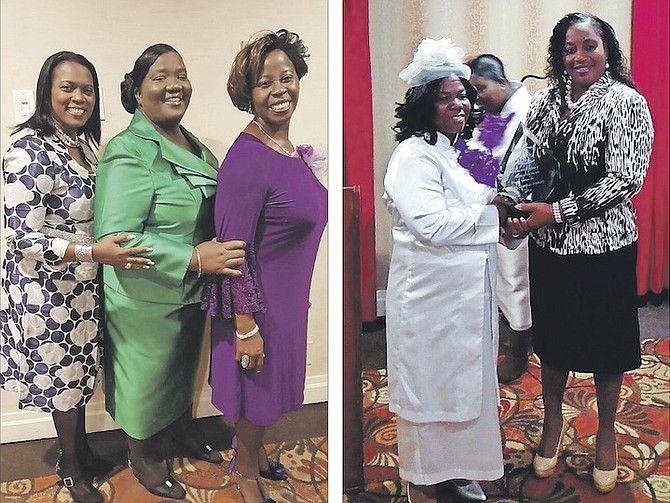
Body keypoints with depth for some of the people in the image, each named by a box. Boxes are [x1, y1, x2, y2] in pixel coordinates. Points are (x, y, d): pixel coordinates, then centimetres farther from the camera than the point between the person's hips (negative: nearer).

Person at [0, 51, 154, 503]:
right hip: (48, 288, -7)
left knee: (81, 373, 20)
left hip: (84, 283, 8)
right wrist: (94, 252, -32)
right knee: (64, 376, 9)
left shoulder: (83, 143, 4)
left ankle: (80, 451, 40)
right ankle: (71, 467, 31)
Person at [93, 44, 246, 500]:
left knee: (185, 366, 26)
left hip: (193, 292, 7)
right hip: (146, 299, -7)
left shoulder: (194, 145, 5)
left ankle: (184, 429, 51)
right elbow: (116, 237, -28)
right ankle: (144, 457, 38)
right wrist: (193, 257, -33)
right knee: (147, 376, 13)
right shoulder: (128, 151, -20)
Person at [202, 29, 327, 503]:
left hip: (288, 294, 8)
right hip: (257, 299, -8)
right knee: (259, 389, 13)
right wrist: (246, 327, -20)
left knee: (272, 384, 26)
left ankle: (253, 451, 52)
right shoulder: (248, 157, -25)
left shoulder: (289, 148, 2)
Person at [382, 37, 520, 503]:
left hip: (468, 290, 9)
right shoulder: (414, 156, -16)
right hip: (432, 294, -9)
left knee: (464, 378, 19)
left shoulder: (461, 149, 13)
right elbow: (431, 225, -26)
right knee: (429, 385, 3)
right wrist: (490, 211, -13)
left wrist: (503, 222, 2)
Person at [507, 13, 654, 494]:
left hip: (605, 246, -4)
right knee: (552, 335, 16)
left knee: (606, 341, 11)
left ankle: (607, 433, 34)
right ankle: (554, 422, 39)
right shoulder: (544, 101, 4)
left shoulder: (626, 103, -10)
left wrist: (555, 211, -21)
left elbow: (624, 180, -17)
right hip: (549, 244, 4)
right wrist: (517, 203, -9)